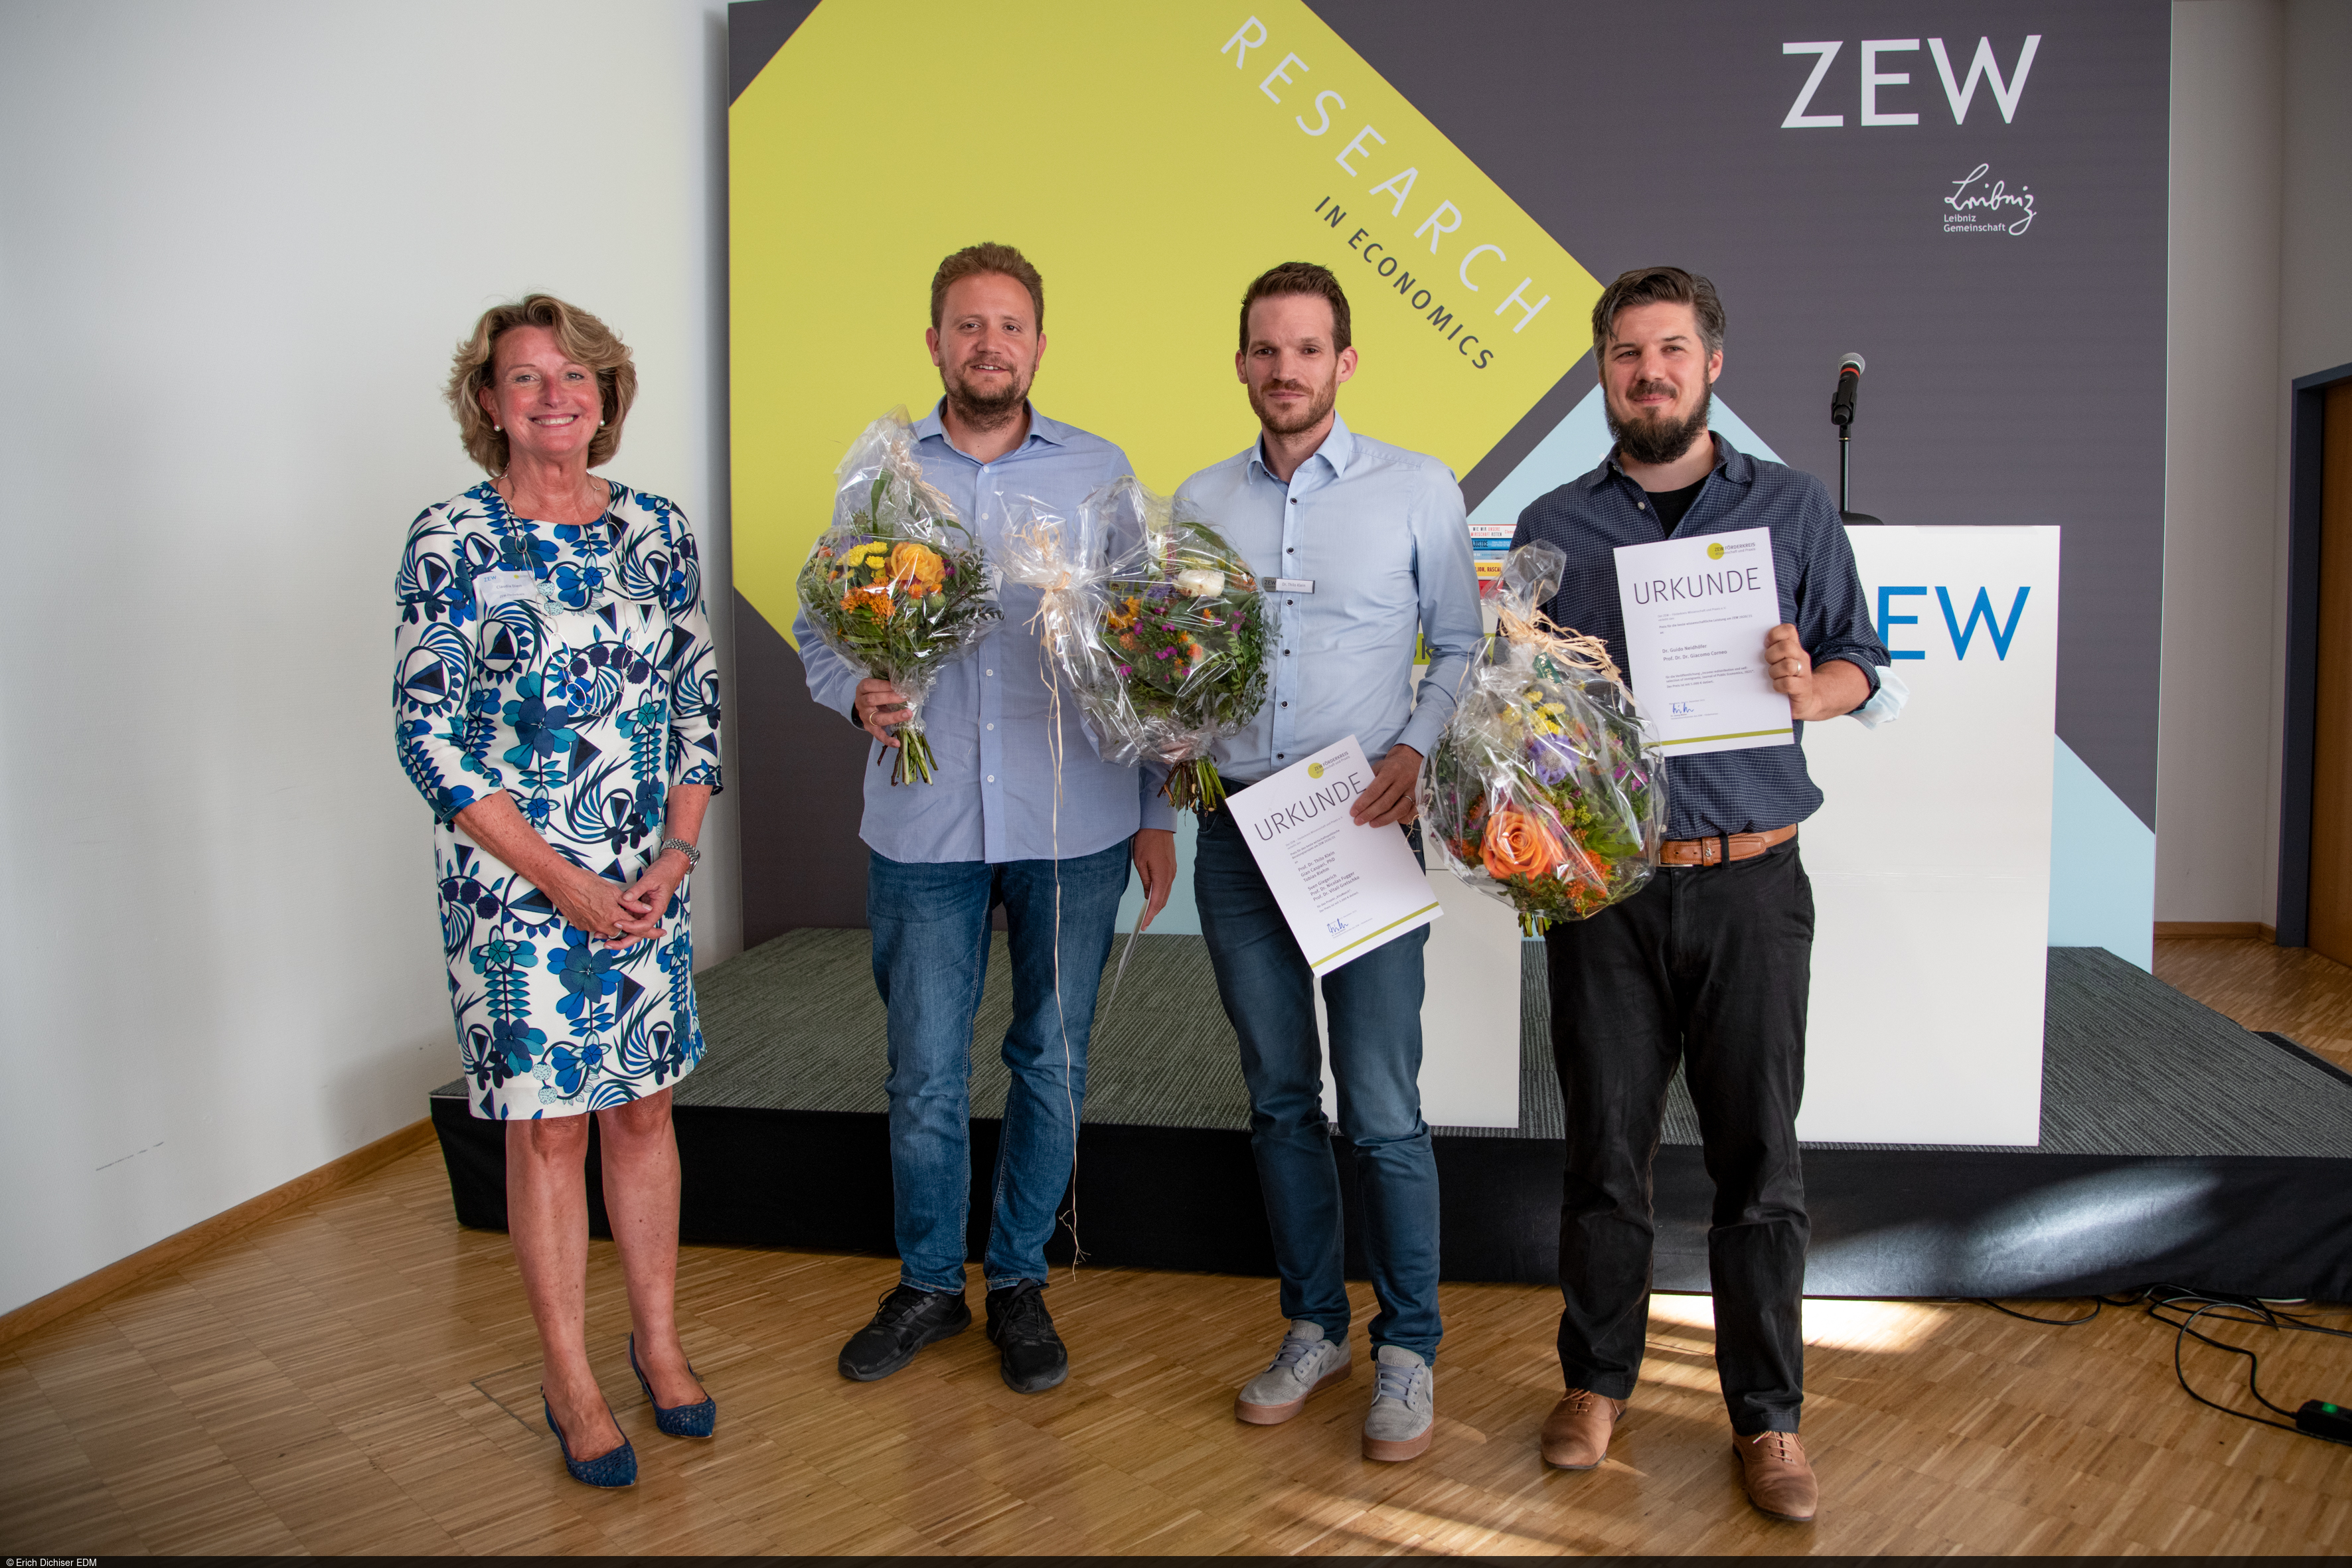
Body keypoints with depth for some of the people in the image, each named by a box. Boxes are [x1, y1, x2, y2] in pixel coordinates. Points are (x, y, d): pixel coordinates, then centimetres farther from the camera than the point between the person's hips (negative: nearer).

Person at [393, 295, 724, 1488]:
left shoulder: (656, 529, 4)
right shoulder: (451, 539, -8)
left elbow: (697, 700, 8)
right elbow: (427, 734, -10)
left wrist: (677, 853, -4)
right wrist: (562, 880, -14)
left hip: (648, 879, 4)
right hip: (513, 884, -3)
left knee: (643, 1107, 13)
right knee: (549, 1125, 6)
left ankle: (657, 1339, 31)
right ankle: (570, 1381, 23)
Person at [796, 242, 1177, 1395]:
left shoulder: (1101, 472, 5)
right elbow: (818, 624, 9)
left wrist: (1157, 812, 3)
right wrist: (857, 693, -14)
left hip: (1074, 825, 0)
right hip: (923, 824, 0)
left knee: (1052, 1063, 10)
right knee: (925, 1072, 8)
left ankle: (1019, 1280, 29)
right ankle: (928, 1284, 29)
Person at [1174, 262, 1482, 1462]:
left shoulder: (1416, 489, 1)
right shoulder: (1198, 502, 10)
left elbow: (1462, 645, 2)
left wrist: (1416, 748, -13)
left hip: (1362, 831, -3)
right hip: (1236, 829, 4)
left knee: (1382, 1111, -2)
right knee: (1279, 1096, 12)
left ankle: (1409, 1348, 16)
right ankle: (1315, 1326, 28)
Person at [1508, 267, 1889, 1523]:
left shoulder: (1792, 508, 8)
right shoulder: (1552, 525, 9)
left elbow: (1859, 659, 10)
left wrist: (1809, 691, -12)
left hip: (1749, 885, 0)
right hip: (1601, 885, 0)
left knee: (1759, 1160, 6)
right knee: (1605, 1148, 8)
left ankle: (1767, 1417, 22)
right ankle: (1597, 1380, 27)